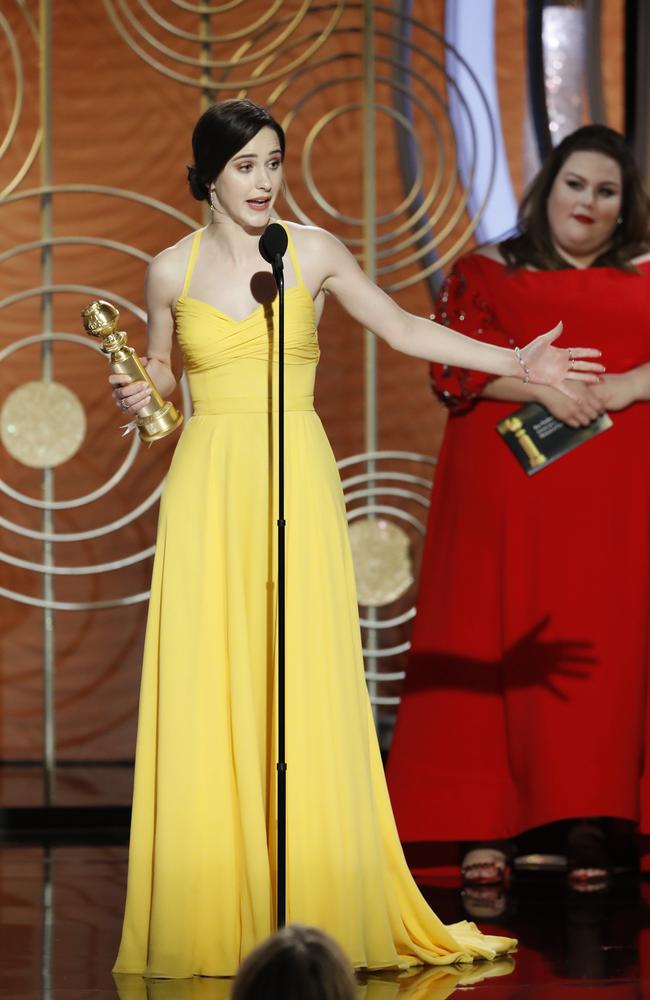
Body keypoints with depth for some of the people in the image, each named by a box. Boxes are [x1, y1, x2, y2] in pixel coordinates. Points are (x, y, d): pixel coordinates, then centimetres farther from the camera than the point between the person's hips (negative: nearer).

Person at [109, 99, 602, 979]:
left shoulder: (313, 253, 4)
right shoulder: (173, 270, 5)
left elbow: (402, 329, 9)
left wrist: (513, 363, 4)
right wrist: (137, 392, -4)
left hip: (296, 484, 0)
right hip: (210, 485, 0)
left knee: (305, 692, -4)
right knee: (207, 696, -3)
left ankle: (316, 912, -1)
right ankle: (213, 915, -1)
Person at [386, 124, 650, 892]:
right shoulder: (487, 273, 11)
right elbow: (454, 365, -2)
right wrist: (542, 386, -15)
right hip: (508, 492, -1)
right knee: (499, 645, -5)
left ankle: (588, 826, -3)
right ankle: (485, 828, -6)